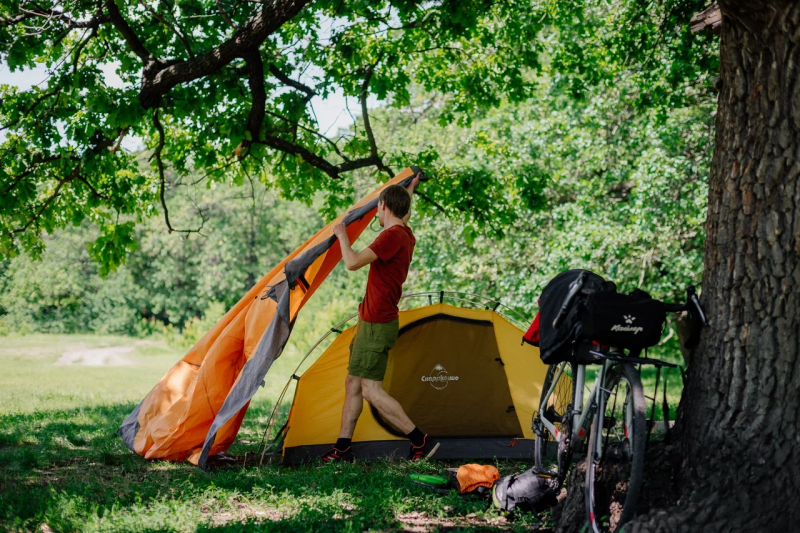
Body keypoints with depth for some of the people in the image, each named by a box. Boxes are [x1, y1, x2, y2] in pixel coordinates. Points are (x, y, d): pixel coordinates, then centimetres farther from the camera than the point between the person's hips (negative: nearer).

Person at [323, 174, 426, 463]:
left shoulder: (392, 236, -21)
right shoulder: (406, 235, 9)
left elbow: (353, 262, -26)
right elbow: (403, 217, 36)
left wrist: (342, 235, -9)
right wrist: (409, 191, 49)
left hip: (376, 325, -10)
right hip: (372, 322, 10)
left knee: (371, 390, -9)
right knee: (353, 382, 13)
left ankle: (418, 438, -3)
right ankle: (343, 447, 18)